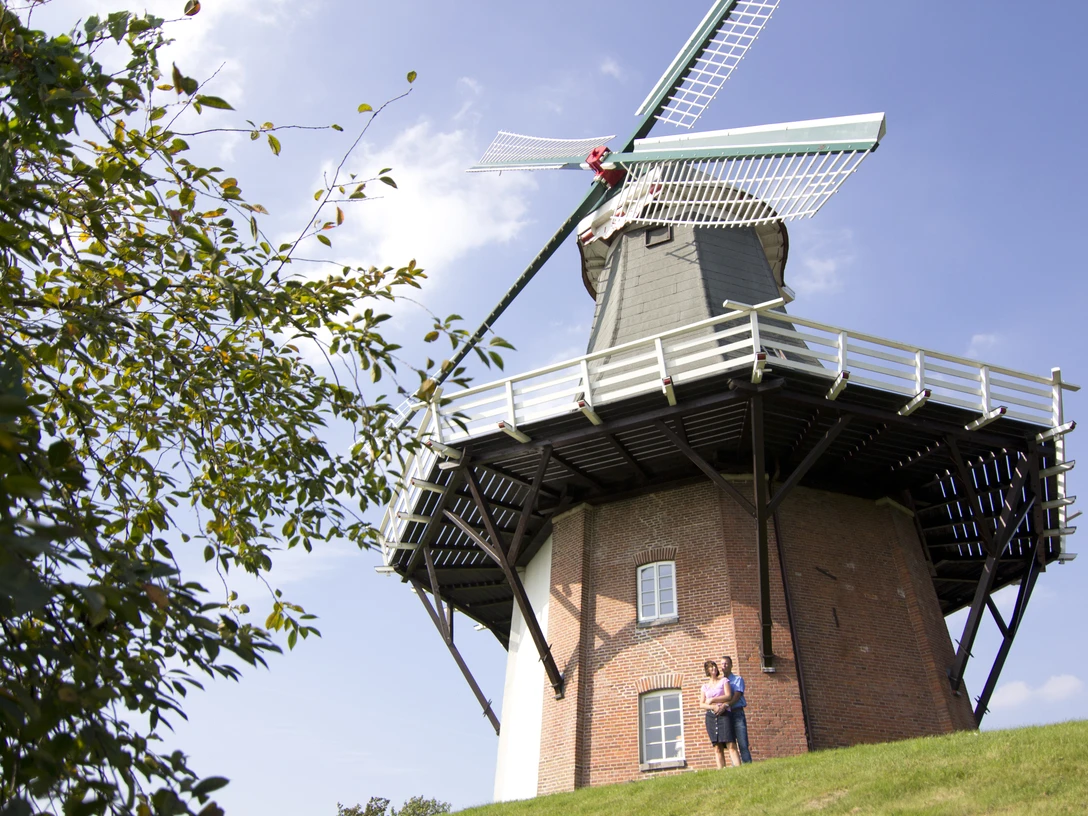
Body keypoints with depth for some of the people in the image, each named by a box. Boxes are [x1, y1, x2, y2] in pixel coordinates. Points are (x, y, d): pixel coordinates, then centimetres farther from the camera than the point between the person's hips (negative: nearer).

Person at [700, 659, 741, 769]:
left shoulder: (723, 681, 12)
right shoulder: (705, 686, 18)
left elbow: (728, 696, -2)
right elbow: (701, 704, 9)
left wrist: (712, 700, -4)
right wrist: (713, 707, -9)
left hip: (724, 714, -3)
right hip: (710, 717, 3)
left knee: (731, 745, -14)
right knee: (717, 748, -3)